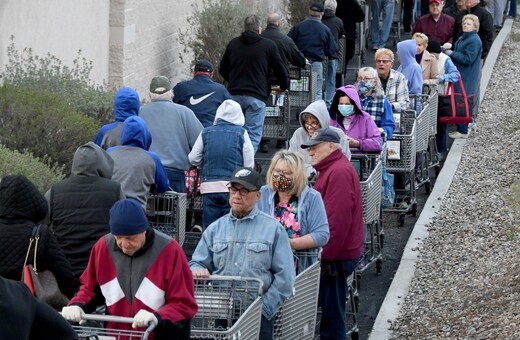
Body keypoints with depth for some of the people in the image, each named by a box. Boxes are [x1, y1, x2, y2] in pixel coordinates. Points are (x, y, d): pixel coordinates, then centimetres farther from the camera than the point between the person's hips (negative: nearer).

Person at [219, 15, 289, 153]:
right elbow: (280, 70, 7)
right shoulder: (268, 45, 1)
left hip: (234, 94, 4)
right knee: (253, 136, -4)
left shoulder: (233, 43, 11)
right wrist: (284, 86, 27)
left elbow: (222, 69, 20)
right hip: (256, 96, -4)